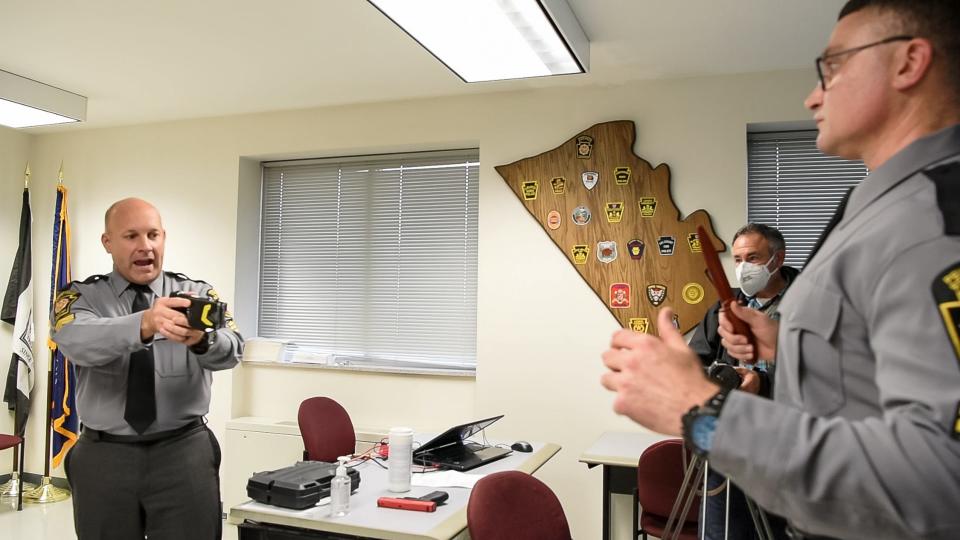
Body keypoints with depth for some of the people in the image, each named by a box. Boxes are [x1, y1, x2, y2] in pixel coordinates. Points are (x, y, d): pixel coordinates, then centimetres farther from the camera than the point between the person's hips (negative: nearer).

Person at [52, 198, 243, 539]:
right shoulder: (81, 297, 1)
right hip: (103, 457, 1)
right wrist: (143, 324, -42)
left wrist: (202, 339, -41)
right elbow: (78, 341, -22)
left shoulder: (197, 294, 2)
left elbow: (229, 350, -17)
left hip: (184, 452, 0)